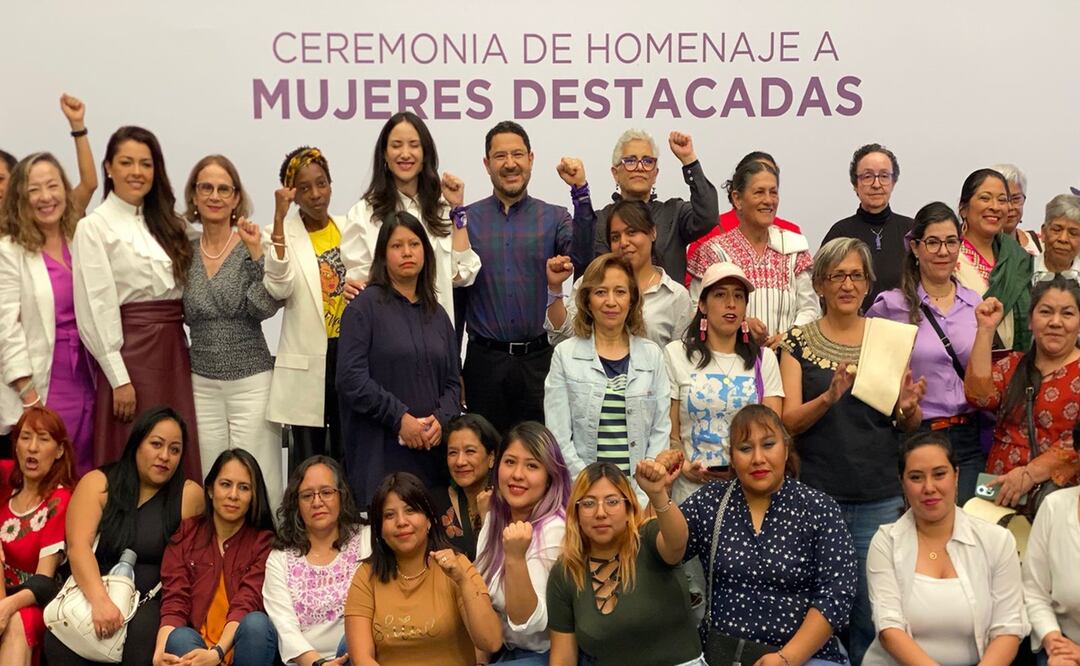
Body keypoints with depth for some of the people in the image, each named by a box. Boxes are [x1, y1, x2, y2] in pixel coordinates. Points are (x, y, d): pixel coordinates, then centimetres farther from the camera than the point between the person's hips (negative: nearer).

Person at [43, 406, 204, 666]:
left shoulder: (189, 495, 5)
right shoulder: (98, 484, 4)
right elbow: (78, 546, -11)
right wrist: (100, 600, -27)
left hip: (150, 604, 0)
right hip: (91, 594, 1)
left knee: (143, 631, -33)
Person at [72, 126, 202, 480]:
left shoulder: (165, 224, 15)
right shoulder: (94, 228, -3)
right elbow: (96, 310, -10)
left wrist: (183, 352, 2)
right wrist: (119, 378, -14)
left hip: (174, 351, 6)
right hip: (131, 350, -6)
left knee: (178, 460, 6)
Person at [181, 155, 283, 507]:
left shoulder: (252, 246, -4)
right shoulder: (185, 250, 6)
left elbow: (265, 308, -16)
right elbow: (184, 315, 11)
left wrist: (256, 253, -24)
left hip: (251, 381, -3)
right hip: (202, 384, 4)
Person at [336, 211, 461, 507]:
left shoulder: (437, 314, 17)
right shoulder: (365, 307, 0)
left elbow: (453, 380, 14)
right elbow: (351, 378, -9)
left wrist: (442, 419, -5)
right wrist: (399, 418, -13)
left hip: (431, 448, 5)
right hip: (379, 451, -4)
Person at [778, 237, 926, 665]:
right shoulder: (799, 341, 2)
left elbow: (909, 424, 9)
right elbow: (789, 421, -5)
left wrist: (909, 407, -14)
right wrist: (829, 396, -24)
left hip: (880, 497, 1)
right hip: (817, 494, -1)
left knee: (874, 611, 4)